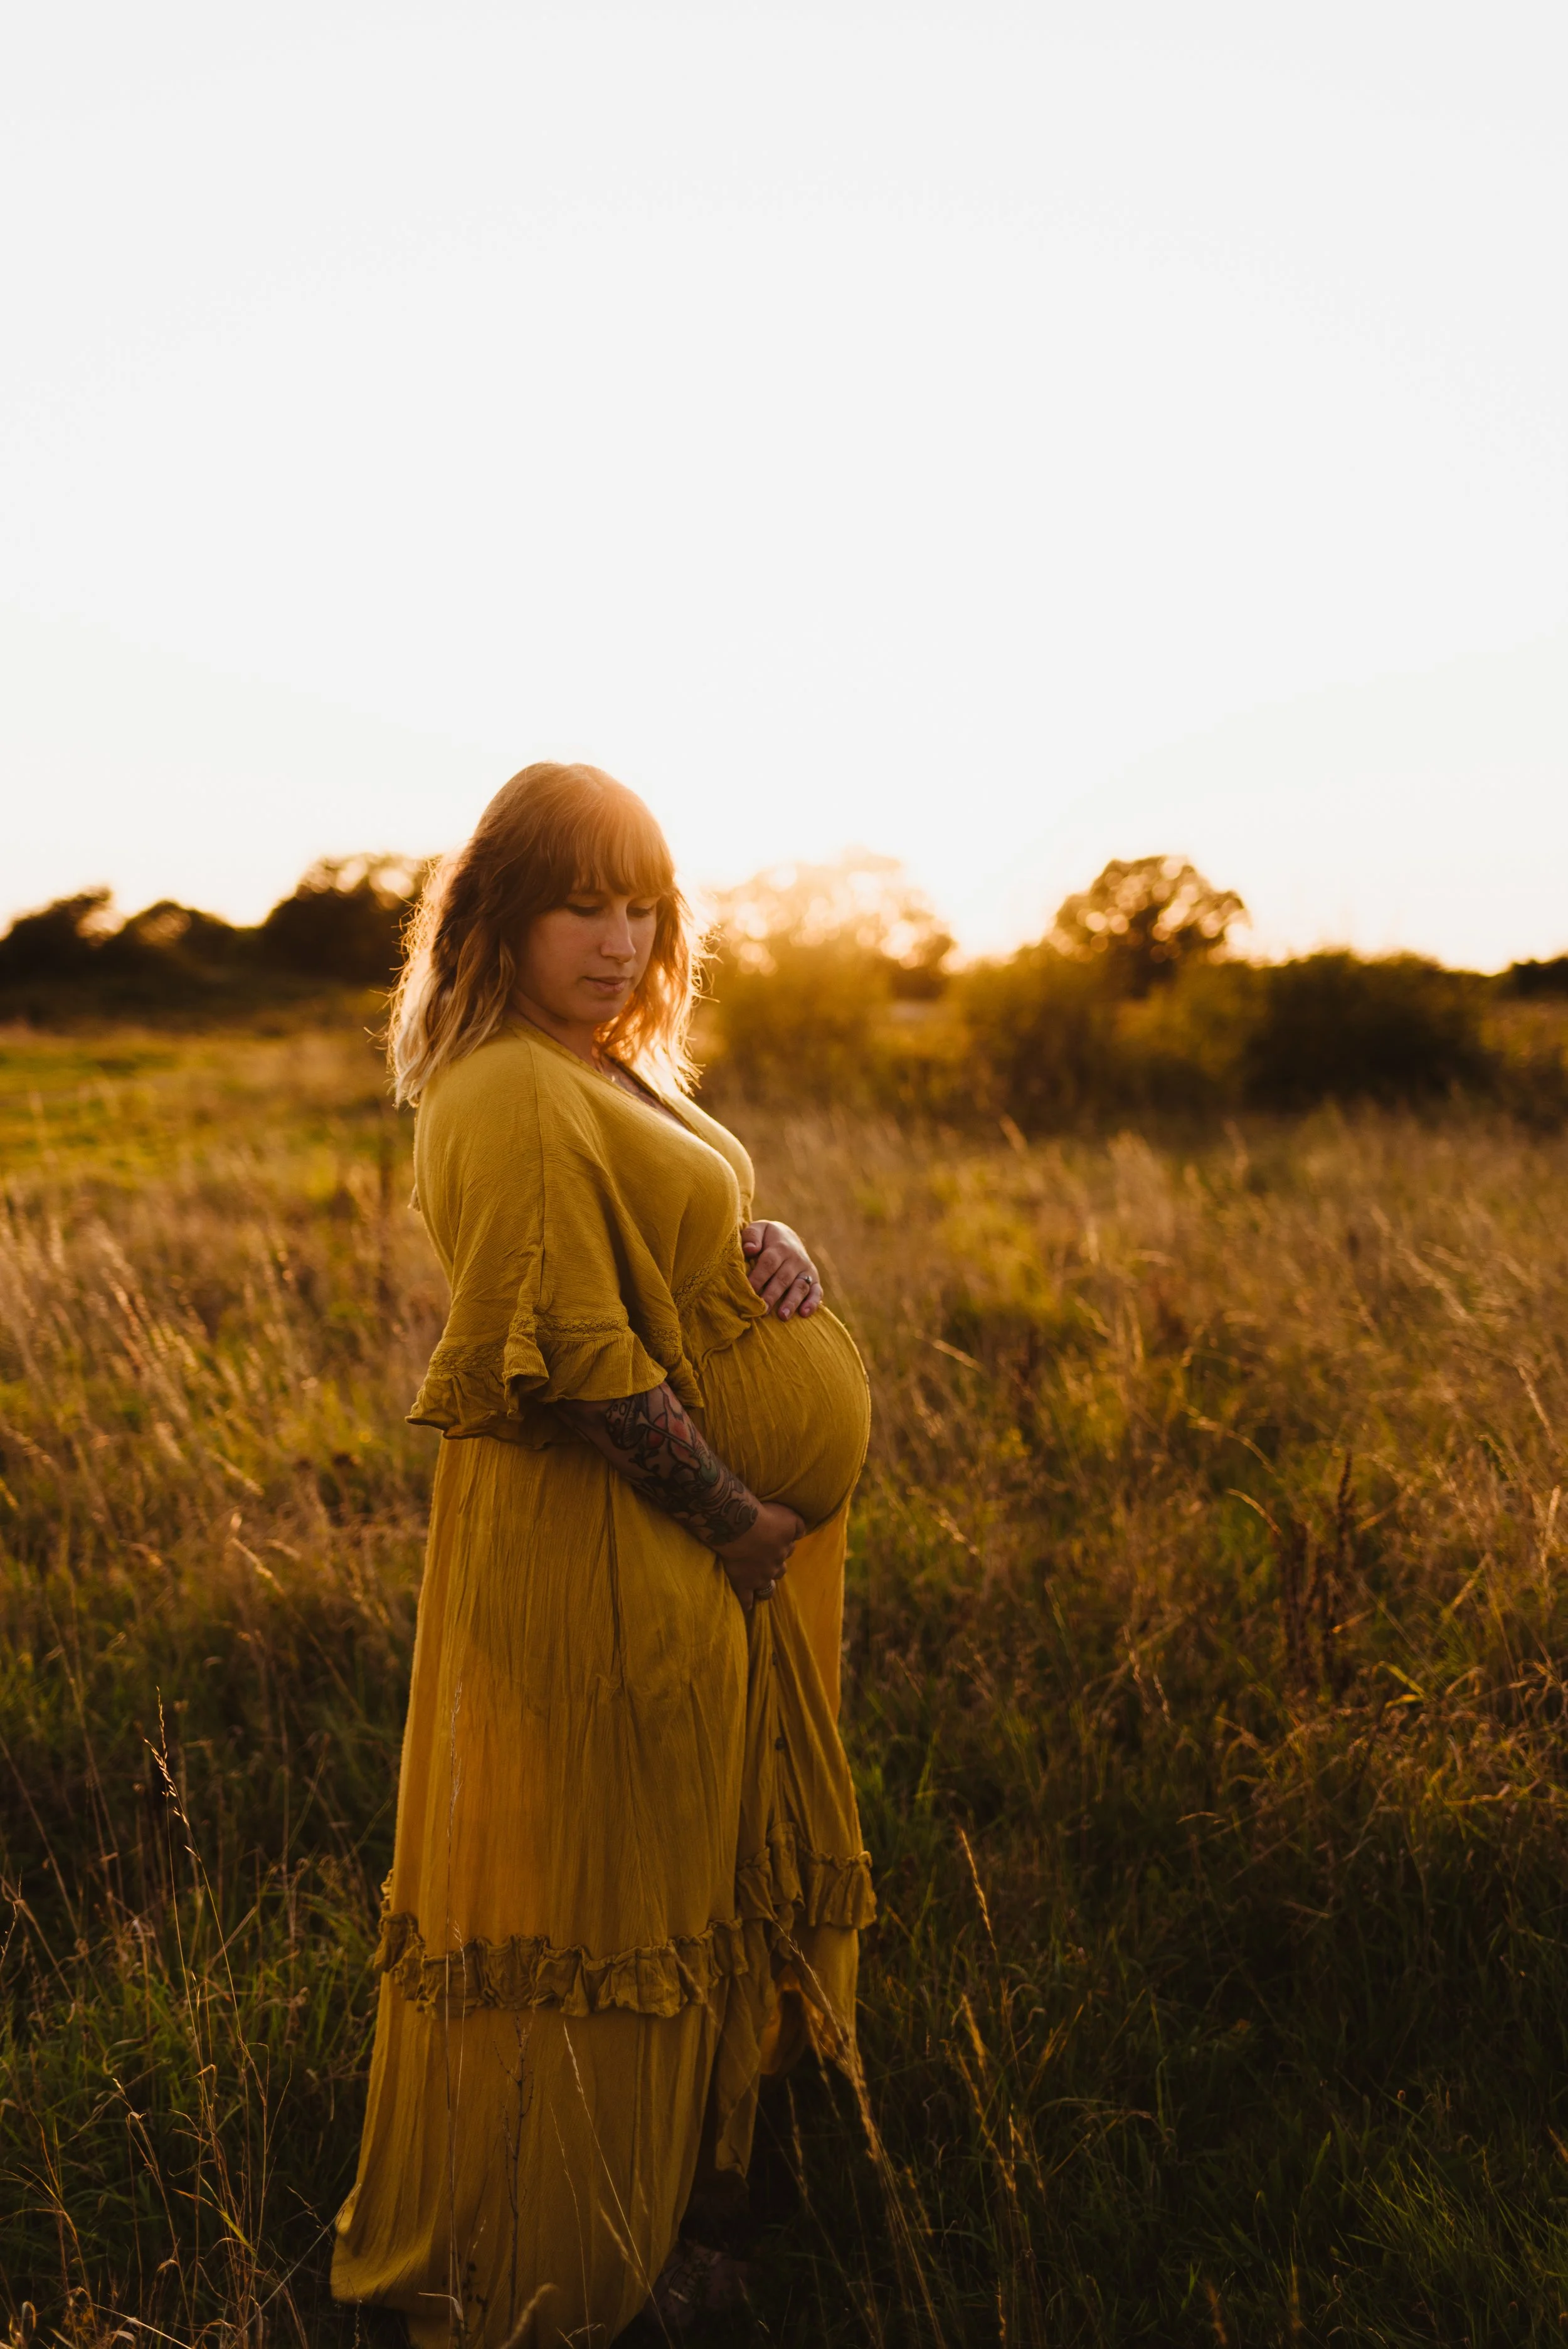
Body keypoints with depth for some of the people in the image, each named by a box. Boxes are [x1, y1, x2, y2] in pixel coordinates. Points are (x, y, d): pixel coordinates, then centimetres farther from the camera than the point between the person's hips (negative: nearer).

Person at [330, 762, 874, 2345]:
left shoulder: (608, 1077, 12)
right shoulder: (515, 1101, -20)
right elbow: (582, 1358, -24)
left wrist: (775, 1257, -4)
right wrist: (735, 1523, -16)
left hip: (689, 1550, 10)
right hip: (599, 1558, -10)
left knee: (675, 1892, 22)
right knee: (587, 1904, 5)